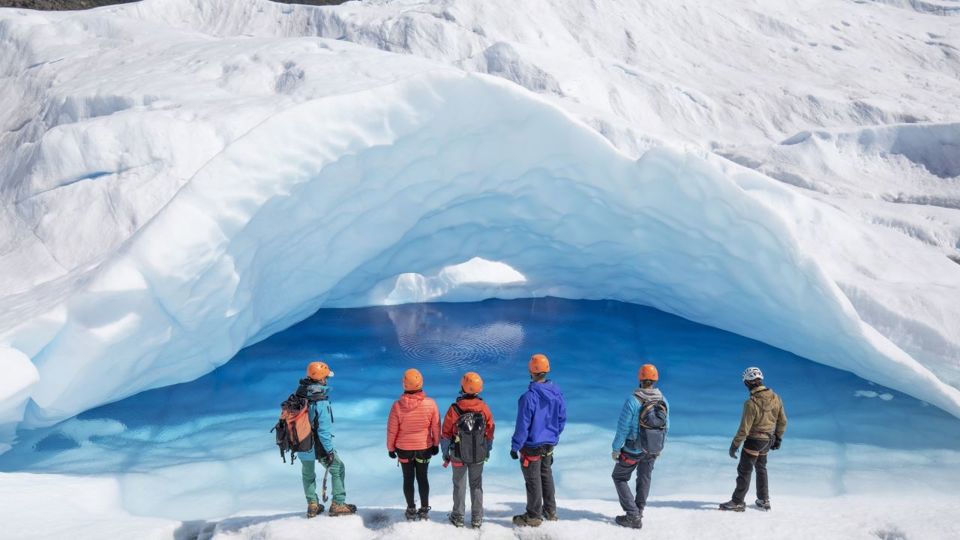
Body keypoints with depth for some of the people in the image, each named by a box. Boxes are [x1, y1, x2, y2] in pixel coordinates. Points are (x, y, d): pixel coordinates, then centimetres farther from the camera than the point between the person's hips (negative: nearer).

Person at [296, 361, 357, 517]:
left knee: (308, 474, 24)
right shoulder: (320, 402, -26)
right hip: (319, 446, -6)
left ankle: (312, 505, 32)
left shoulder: (298, 395, -6)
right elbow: (323, 430, -24)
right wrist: (330, 450, -14)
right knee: (338, 469, 14)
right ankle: (338, 504, 17)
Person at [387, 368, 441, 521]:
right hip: (425, 447, 1)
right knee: (422, 478, 16)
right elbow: (436, 427, -5)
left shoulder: (397, 406, -19)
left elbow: (392, 430, -9)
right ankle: (424, 510, 23)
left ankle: (411, 510, 22)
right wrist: (436, 444, 11)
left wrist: (390, 448, 6)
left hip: (404, 449, -1)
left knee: (408, 479, 14)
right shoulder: (430, 404, -16)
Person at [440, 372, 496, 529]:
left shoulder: (454, 409, -19)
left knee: (459, 485, 14)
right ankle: (477, 518, 19)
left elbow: (446, 435, -10)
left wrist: (445, 454, 4)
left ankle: (458, 517, 24)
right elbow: (490, 432, -1)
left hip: (458, 456, -2)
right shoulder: (484, 408, -11)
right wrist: (487, 451, 14)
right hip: (479, 456, 2)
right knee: (476, 485, 15)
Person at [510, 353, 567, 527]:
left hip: (532, 447, -6)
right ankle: (550, 511, 34)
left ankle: (533, 516, 19)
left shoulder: (529, 397, -26)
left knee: (533, 481, 7)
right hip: (549, 446, 7)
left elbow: (522, 426, -21)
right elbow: (562, 418, 6)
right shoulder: (557, 393, -5)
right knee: (546, 476, 23)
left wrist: (515, 446, -10)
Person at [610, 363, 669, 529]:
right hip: (653, 450, 5)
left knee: (620, 478, 14)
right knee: (644, 478, 25)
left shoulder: (632, 401, -23)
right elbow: (666, 426, 3)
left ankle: (633, 516, 7)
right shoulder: (663, 401, -7)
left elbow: (623, 428, -19)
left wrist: (616, 448, -6)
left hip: (633, 450, -5)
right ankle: (638, 512, 37)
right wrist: (660, 447, 18)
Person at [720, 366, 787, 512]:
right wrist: (778, 438, 19)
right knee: (761, 468, 24)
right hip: (768, 440, 7)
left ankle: (738, 502, 11)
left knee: (744, 470, 4)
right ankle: (764, 500, 31)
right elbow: (782, 421, 6)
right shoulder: (775, 398, -5)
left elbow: (744, 429, -23)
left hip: (754, 440, -7)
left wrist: (734, 445, -13)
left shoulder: (751, 403, -27)